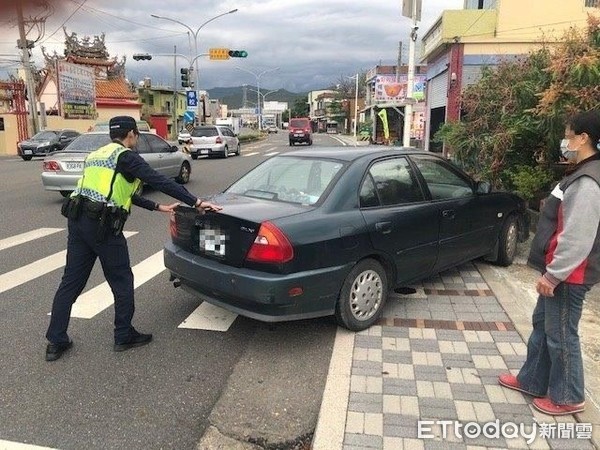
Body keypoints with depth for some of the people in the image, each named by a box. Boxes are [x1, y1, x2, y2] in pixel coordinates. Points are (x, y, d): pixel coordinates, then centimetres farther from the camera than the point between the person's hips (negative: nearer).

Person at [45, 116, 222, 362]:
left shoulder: (96, 155, 24)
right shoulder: (125, 156, -3)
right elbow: (159, 181, -13)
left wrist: (157, 207, 29)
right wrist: (196, 202, -13)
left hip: (77, 220, 9)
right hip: (103, 225, -8)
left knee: (71, 282, 13)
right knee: (122, 281, 7)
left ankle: (56, 342, 20)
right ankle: (124, 336, 19)